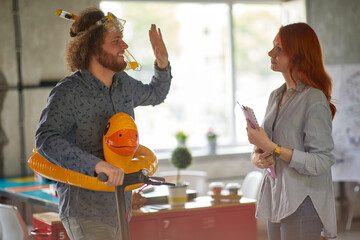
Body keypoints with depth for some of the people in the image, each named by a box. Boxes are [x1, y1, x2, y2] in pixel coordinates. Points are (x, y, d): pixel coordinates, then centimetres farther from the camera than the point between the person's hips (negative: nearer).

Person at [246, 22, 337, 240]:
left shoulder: (314, 100, -14)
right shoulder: (276, 96, 11)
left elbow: (321, 162, -19)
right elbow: (264, 146, 17)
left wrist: (272, 147, -19)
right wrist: (258, 158, -6)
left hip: (303, 204, -7)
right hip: (276, 201, 7)